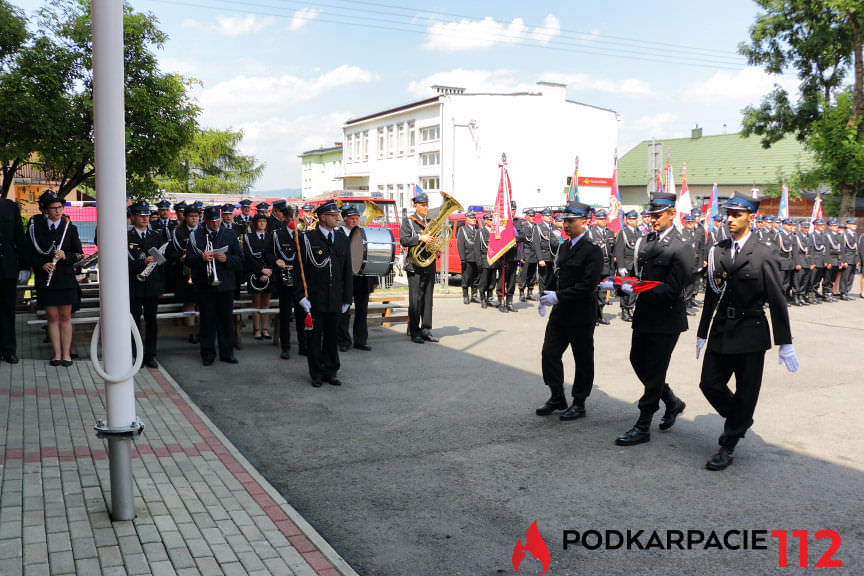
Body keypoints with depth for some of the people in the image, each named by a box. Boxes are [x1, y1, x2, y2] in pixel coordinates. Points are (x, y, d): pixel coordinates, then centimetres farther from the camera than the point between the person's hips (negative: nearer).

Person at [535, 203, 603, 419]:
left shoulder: (592, 250, -13)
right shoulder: (564, 247, 11)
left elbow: (588, 285, -20)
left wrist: (559, 296, -21)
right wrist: (545, 295, 6)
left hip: (581, 315, -7)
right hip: (560, 313, 7)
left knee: (583, 361, 6)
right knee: (549, 353, 7)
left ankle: (579, 403, 19)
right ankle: (557, 398, 22)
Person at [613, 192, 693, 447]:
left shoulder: (681, 249, -14)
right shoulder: (645, 241, 10)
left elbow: (671, 289, -19)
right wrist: (625, 282, -6)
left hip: (665, 320, -8)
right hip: (644, 316, 8)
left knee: (653, 372, -1)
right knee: (638, 362, 16)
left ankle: (643, 427, 9)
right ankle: (672, 403, 37)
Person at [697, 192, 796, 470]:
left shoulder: (762, 255, -8)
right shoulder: (718, 251, 6)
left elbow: (777, 301, -6)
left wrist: (785, 343, -6)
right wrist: (702, 333, 15)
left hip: (750, 332, -4)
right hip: (721, 330, 5)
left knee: (745, 392, 3)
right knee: (709, 384, 6)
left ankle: (728, 447, 16)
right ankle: (741, 419, 33)